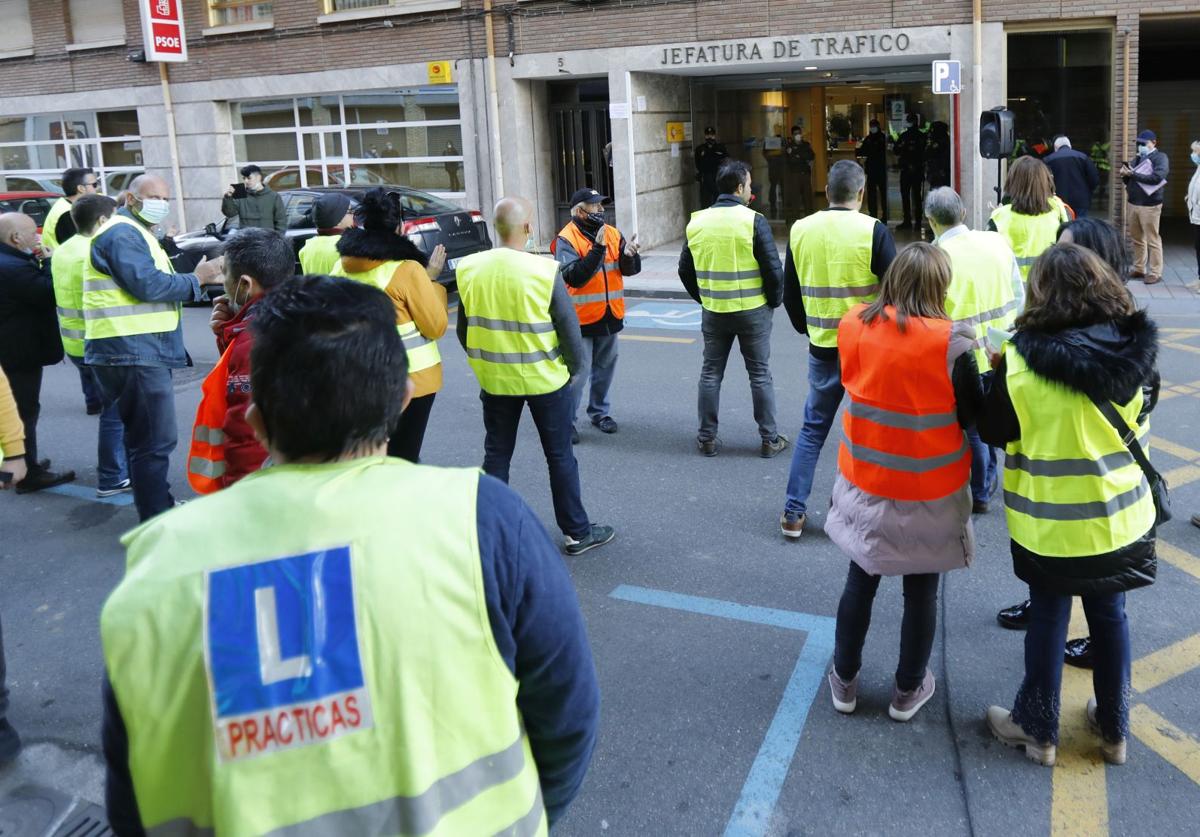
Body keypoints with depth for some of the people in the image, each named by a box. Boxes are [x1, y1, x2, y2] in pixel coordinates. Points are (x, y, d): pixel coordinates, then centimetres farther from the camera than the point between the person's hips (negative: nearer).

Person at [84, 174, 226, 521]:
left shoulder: (135, 233, 24)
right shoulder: (122, 234, -12)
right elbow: (148, 285, -22)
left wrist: (203, 279, 10)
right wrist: (196, 279, -10)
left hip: (140, 351, 11)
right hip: (132, 351, -11)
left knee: (147, 437, 21)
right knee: (155, 440, -9)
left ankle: (159, 506, 35)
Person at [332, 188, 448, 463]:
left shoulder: (342, 267, -3)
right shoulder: (407, 270, -17)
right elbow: (436, 326, -11)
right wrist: (431, 279, -3)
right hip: (409, 378, -5)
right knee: (402, 458, 5)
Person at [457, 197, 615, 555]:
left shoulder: (469, 269, -6)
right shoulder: (544, 270, -18)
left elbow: (463, 330, 4)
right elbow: (569, 328, -12)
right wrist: (572, 368, 5)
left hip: (495, 381, 3)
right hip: (545, 379, -3)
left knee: (496, 456, 17)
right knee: (560, 456, 10)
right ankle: (577, 532, 20)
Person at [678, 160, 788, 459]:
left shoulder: (697, 222, 0)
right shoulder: (754, 221, -13)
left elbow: (685, 270, 8)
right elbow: (773, 269, -13)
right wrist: (773, 301, 3)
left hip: (713, 312, 3)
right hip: (752, 311, -3)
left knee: (711, 374, 13)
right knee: (760, 375, 8)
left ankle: (707, 438, 17)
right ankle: (769, 439, 15)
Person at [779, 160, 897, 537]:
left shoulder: (800, 230, 0)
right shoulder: (873, 230, -11)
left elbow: (790, 294, 8)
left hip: (822, 349, 3)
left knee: (813, 428, 16)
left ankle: (794, 513, 17)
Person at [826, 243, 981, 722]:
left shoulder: (853, 326, -8)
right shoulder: (951, 342, -20)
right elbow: (974, 418, -10)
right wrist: (992, 373, 6)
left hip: (864, 482, 3)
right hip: (931, 491, -3)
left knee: (860, 581, 19)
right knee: (921, 590, 15)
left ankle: (845, 681, 34)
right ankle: (908, 690, 32)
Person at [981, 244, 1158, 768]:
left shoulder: (1022, 361, -20)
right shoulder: (1135, 351, -7)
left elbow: (993, 431, -7)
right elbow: (1139, 420, 10)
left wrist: (1000, 373, 6)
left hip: (1050, 522, -3)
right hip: (1120, 515, 3)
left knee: (1048, 618, 12)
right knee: (1109, 615, 18)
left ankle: (1037, 728, 28)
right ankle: (1114, 728, 35)